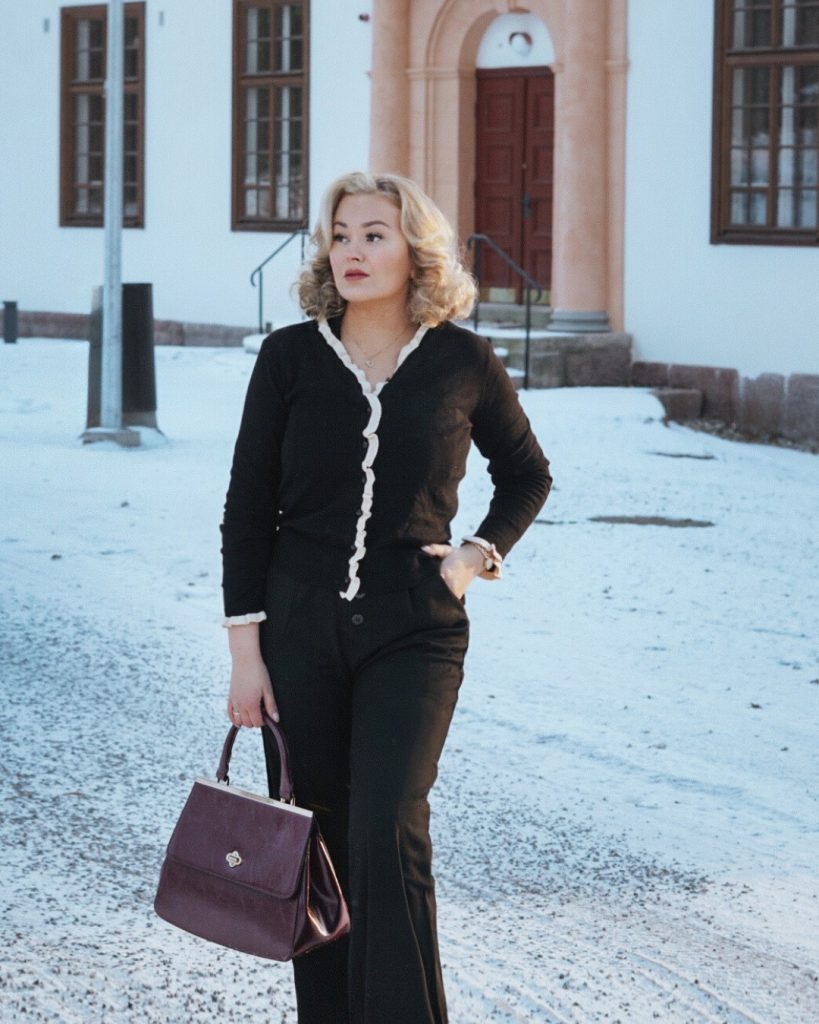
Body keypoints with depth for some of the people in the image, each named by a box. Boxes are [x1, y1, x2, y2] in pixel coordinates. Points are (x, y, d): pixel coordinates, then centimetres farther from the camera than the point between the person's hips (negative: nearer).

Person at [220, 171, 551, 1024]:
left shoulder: (463, 362, 0)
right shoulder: (291, 356, 0)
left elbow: (527, 475, 17)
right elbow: (248, 509, 2)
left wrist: (480, 553, 1)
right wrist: (245, 650, -3)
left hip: (414, 632, -1)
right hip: (301, 626, 2)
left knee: (388, 833, -15)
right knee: (315, 841, 6)